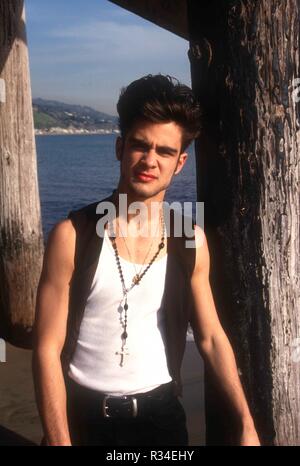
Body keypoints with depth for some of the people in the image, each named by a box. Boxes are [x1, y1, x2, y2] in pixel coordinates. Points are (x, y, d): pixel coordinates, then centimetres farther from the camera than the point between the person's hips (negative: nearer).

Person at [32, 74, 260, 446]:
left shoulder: (190, 241, -5)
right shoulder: (73, 235, -14)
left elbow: (211, 337, 3)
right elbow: (48, 349, -12)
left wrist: (247, 424, 0)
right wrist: (59, 440, -15)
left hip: (161, 413, 3)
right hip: (85, 416, -2)